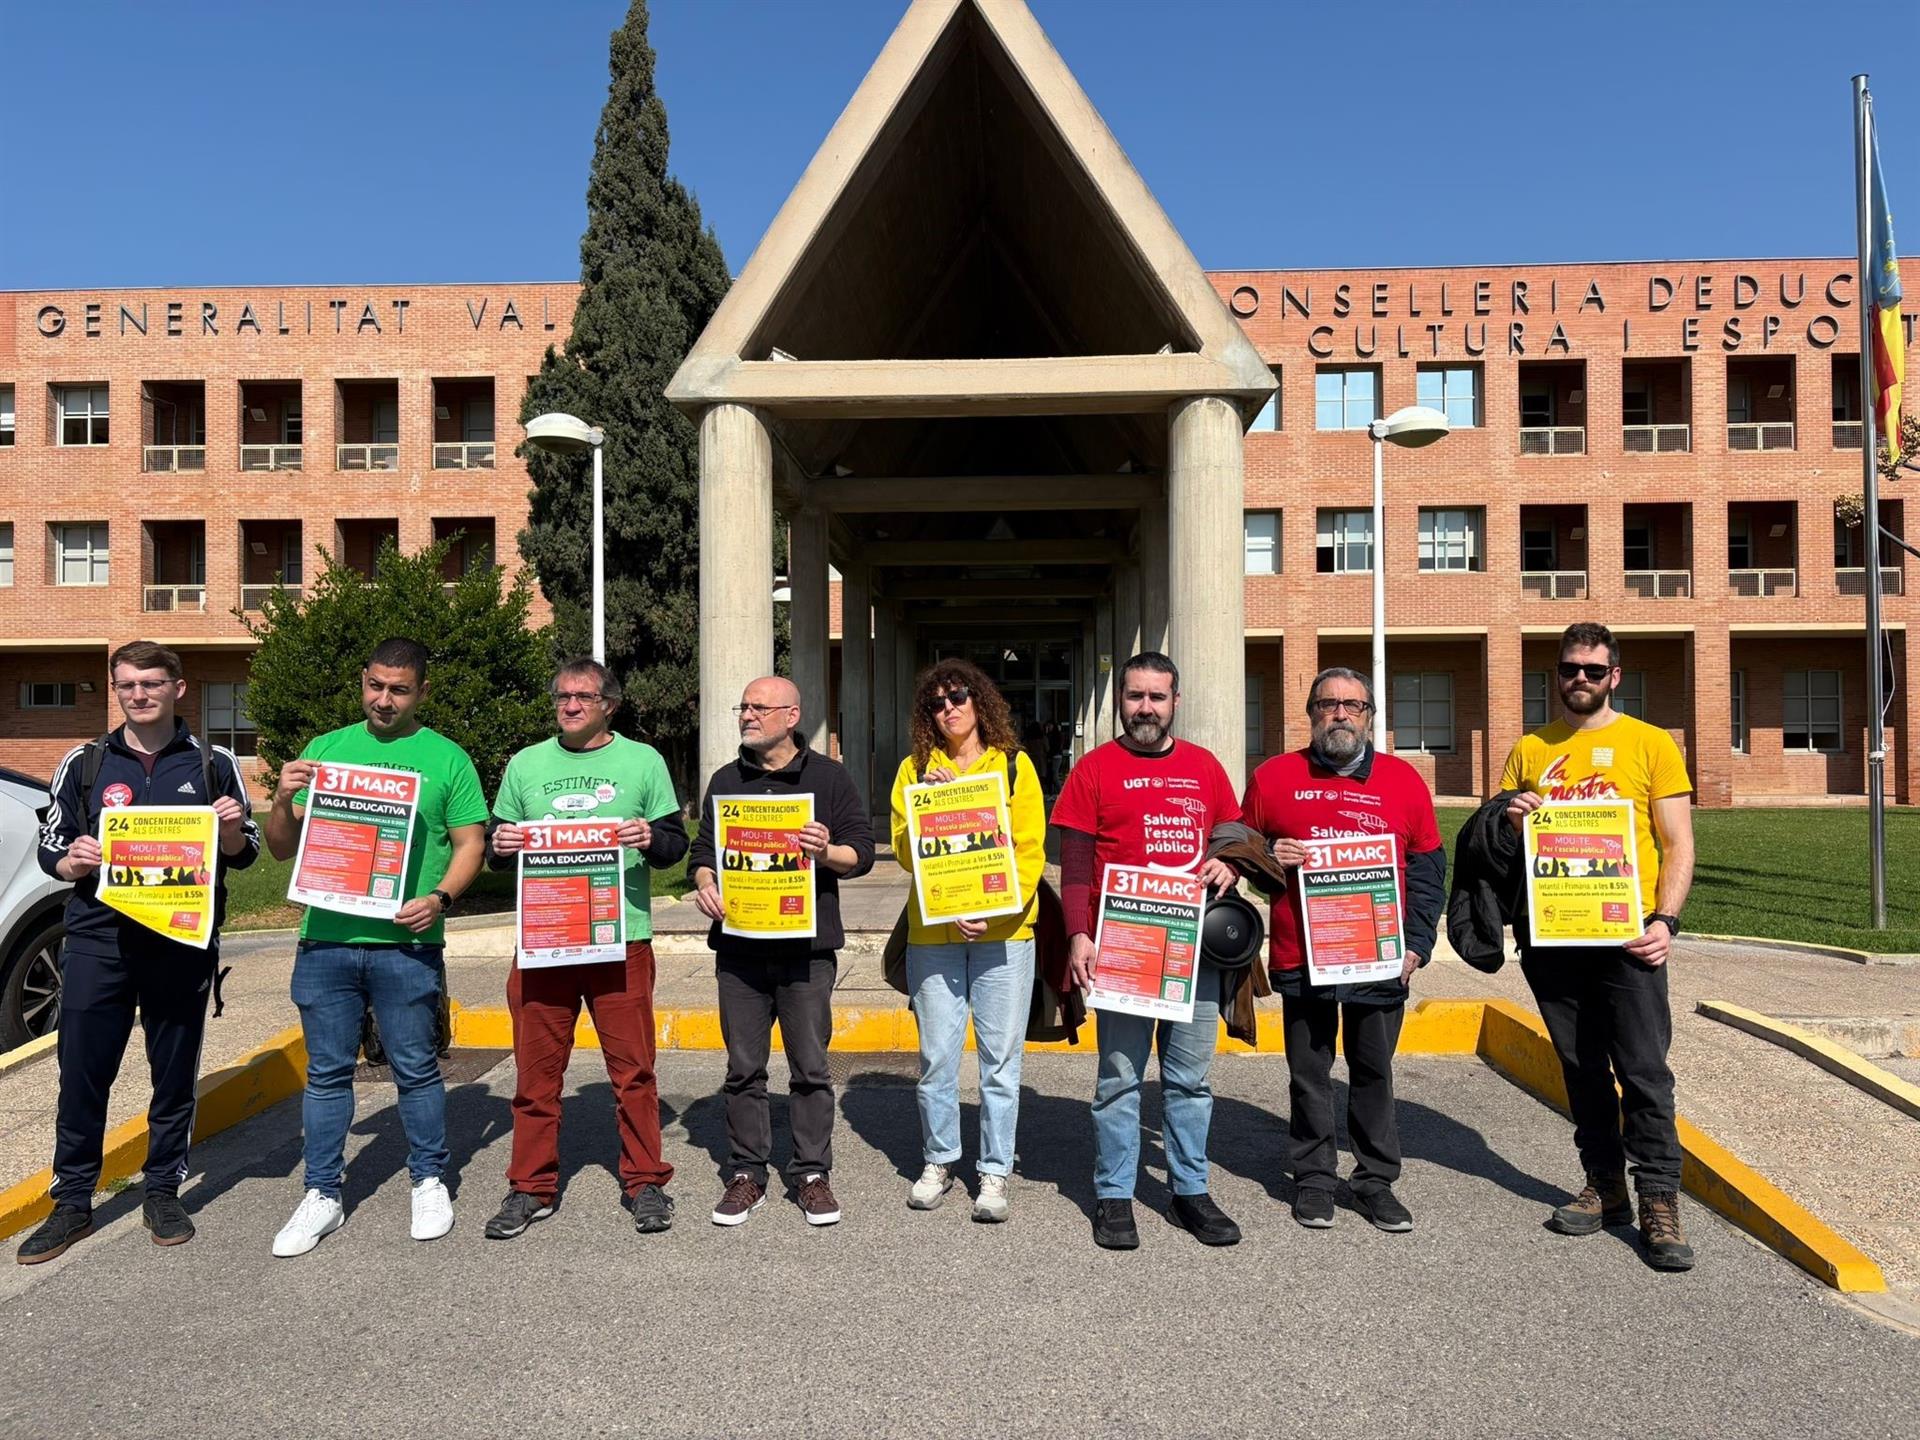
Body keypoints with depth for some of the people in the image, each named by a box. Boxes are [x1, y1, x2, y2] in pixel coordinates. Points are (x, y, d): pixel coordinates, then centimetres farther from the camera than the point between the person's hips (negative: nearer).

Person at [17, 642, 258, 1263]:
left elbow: (243, 855, 8)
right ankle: (72, 1204, 18)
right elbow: (49, 845, 11)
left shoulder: (213, 764, 5)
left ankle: (163, 1194, 24)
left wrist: (232, 829, -14)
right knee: (81, 1077, 3)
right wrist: (71, 862, -11)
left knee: (175, 1076, 9)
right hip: (98, 943, 1)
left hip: (182, 948, 0)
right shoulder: (85, 763, 7)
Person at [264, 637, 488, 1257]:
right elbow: (283, 849, 12)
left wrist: (441, 897, -17)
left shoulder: (447, 758, 3)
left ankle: (429, 1182, 24)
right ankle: (322, 1196, 22)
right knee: (327, 1073, 10)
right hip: (325, 940, 3)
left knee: (416, 1069, 8)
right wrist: (283, 800, -8)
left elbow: (470, 844, 1)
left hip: (407, 945, -2)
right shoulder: (325, 749, 11)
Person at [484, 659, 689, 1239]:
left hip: (622, 939, -2)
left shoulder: (643, 761, 6)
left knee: (633, 1068, 2)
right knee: (536, 1070, 7)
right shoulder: (526, 764, 12)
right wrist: (500, 845, -6)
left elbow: (676, 843, 6)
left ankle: (644, 1181, 17)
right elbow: (497, 846, 16)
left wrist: (651, 839, -15)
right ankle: (532, 1187, 21)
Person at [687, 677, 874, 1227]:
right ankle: (746, 1175, 20)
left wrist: (828, 852, -19)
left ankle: (812, 1173, 16)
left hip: (806, 946, -2)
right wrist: (704, 884, -6)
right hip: (739, 945, 3)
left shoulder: (828, 777, 4)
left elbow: (863, 852, 1)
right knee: (744, 1068, 8)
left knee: (810, 1067, 4)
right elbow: (701, 850, 15)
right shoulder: (726, 781, 13)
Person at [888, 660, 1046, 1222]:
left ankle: (995, 1171, 15)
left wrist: (994, 912, -13)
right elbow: (904, 852, 2)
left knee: (1001, 1054, 3)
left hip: (1003, 931, -1)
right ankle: (939, 1160, 24)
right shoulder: (915, 769, 8)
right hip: (933, 932, 1)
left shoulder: (1014, 765, 4)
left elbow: (1031, 851, -1)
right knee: (937, 1054, 6)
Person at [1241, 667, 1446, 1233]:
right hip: (1300, 958, -1)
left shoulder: (1404, 780, 5)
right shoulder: (1273, 777, 2)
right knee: (1309, 1074, 9)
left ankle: (1376, 1181, 24)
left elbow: (1427, 870, 8)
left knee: (1374, 1072, 11)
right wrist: (1270, 856, -11)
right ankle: (1313, 1179, 22)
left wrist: (1417, 944, 1)